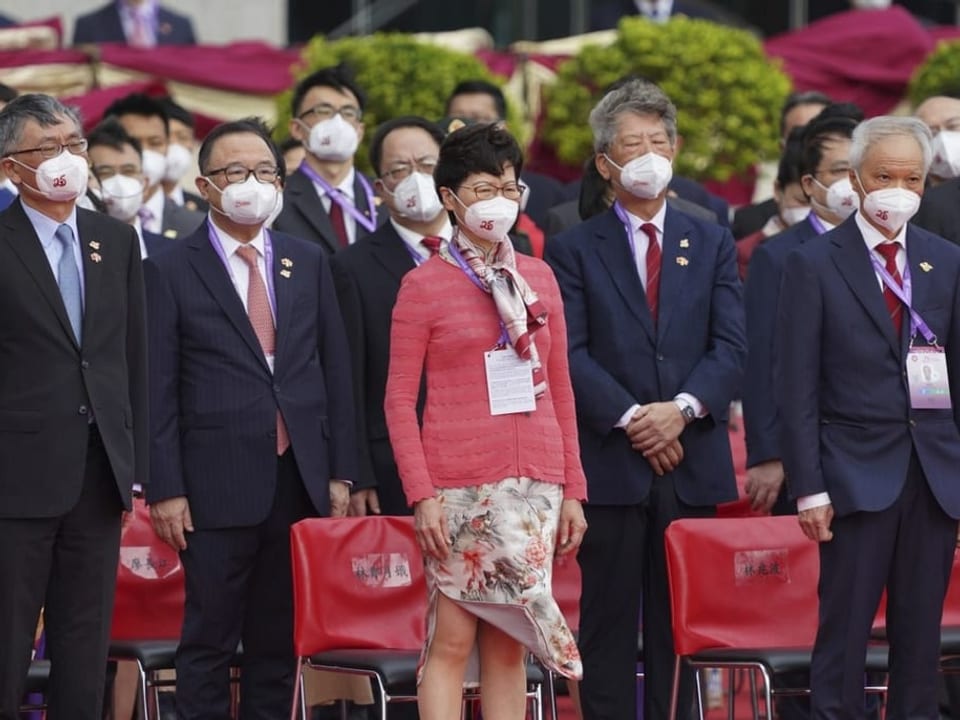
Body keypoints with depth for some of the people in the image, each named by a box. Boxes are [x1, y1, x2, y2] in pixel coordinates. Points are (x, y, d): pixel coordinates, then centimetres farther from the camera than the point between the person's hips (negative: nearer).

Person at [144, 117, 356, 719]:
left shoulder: (309, 262, 11)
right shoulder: (170, 272, -1)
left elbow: (335, 370, 12)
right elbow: (158, 390, -3)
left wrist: (340, 471, 6)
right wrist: (165, 488, -9)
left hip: (301, 482, 4)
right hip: (219, 485, -4)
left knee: (280, 642, 8)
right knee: (209, 645, 0)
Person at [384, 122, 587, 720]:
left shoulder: (539, 280, 12)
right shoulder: (424, 286, 1)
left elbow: (561, 392, 14)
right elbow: (399, 400, -1)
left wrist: (573, 490, 9)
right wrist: (421, 495, -11)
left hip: (534, 485, 4)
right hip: (459, 486, -4)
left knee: (508, 644, 5)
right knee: (452, 641, -5)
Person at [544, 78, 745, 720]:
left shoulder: (713, 245, 13)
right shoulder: (574, 250, 6)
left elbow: (731, 348, 3)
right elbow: (572, 353, -4)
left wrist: (683, 409, -13)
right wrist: (630, 419, -14)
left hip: (691, 462, 2)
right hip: (609, 466, -2)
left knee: (680, 624, 3)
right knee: (608, 621, -1)